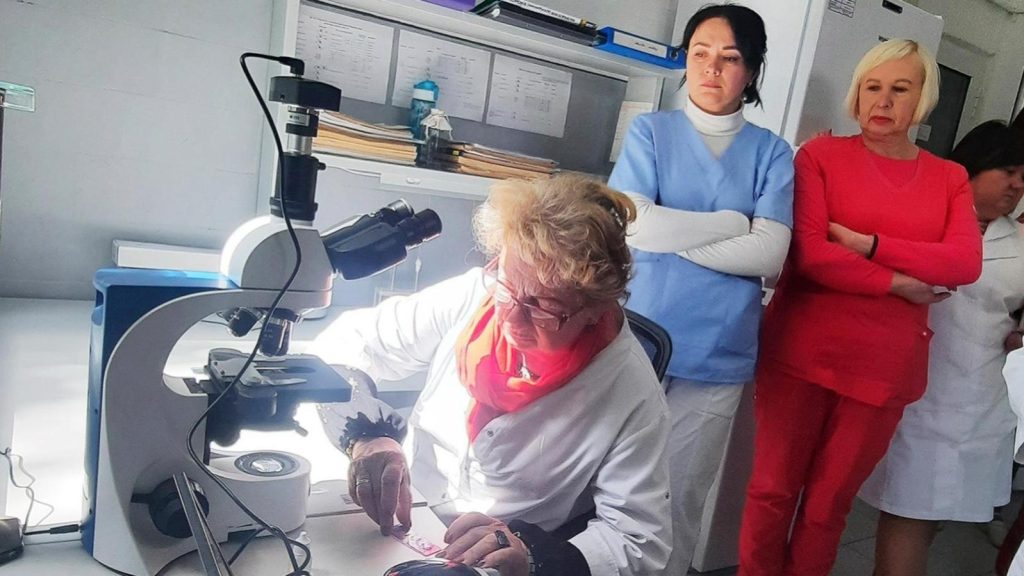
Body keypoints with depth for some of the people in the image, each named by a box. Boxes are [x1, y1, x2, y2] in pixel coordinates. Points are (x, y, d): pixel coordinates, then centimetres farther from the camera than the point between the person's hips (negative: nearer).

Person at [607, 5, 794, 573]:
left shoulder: (771, 152, 5)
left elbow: (769, 255, -8)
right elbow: (631, 224, -13)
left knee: (681, 499, 13)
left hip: (718, 355, 1)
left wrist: (670, 232, -12)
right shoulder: (650, 131, 3)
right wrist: (733, 222, -7)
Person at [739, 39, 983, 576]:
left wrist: (869, 244, -15)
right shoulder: (820, 154, 0)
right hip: (802, 351, -2)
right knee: (774, 490, 7)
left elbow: (966, 263, -6)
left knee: (830, 504, 13)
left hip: (885, 364, 3)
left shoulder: (950, 179, 10)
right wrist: (900, 284, -10)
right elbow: (808, 253, -12)